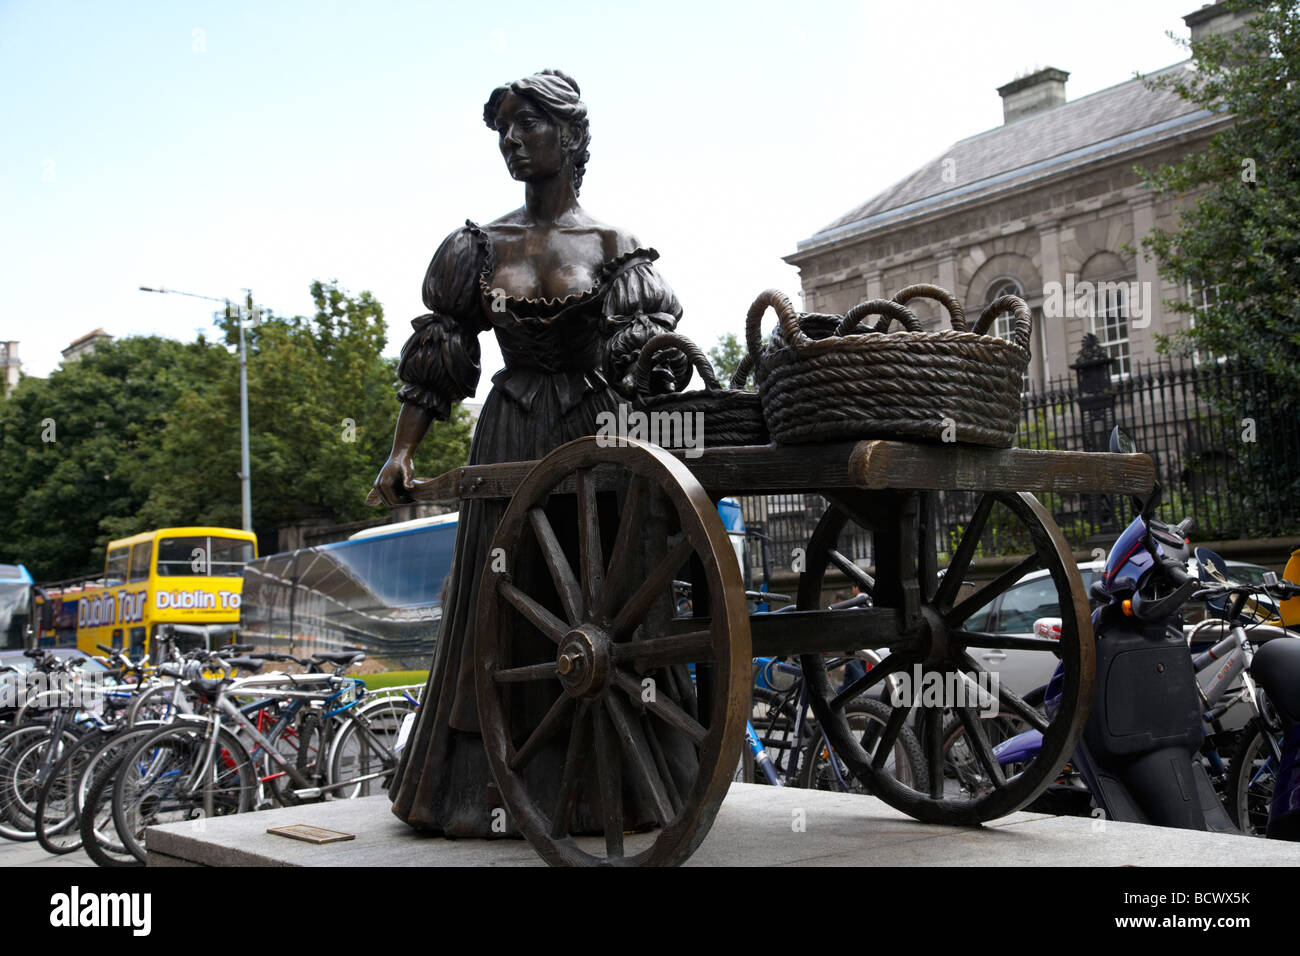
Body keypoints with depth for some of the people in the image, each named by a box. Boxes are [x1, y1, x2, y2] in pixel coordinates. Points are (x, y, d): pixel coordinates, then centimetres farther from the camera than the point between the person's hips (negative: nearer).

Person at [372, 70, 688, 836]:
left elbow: (653, 370, -2)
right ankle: (485, 789, 8)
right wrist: (402, 453, -1)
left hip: (592, 437, -2)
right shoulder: (480, 247, 10)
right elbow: (435, 362, 9)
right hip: (508, 442, 2)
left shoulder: (612, 247, 3)